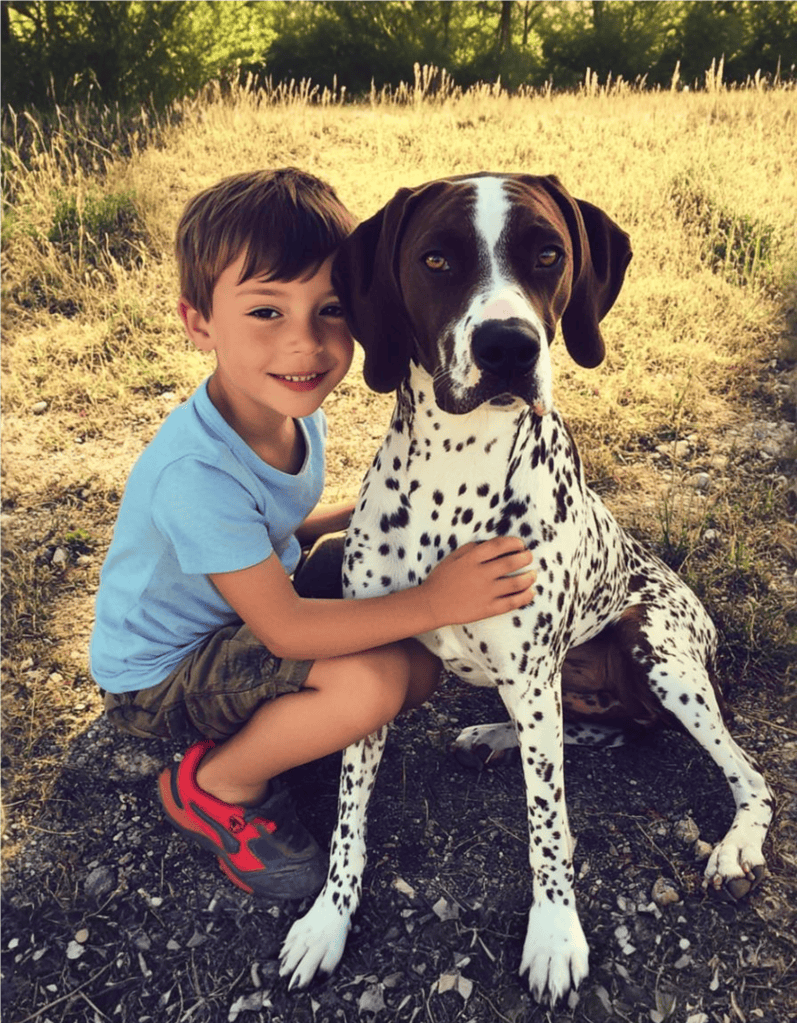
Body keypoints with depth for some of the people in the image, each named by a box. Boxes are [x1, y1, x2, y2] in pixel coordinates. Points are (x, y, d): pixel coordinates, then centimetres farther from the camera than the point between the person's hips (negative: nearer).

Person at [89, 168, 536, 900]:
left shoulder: (295, 410, -9)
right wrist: (430, 604, -36)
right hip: (161, 675, -8)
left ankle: (255, 730, 10)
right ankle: (213, 786, -4)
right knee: (372, 681, -29)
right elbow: (281, 627, -30)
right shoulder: (198, 473, -35)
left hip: (245, 614, 8)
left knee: (421, 669, -3)